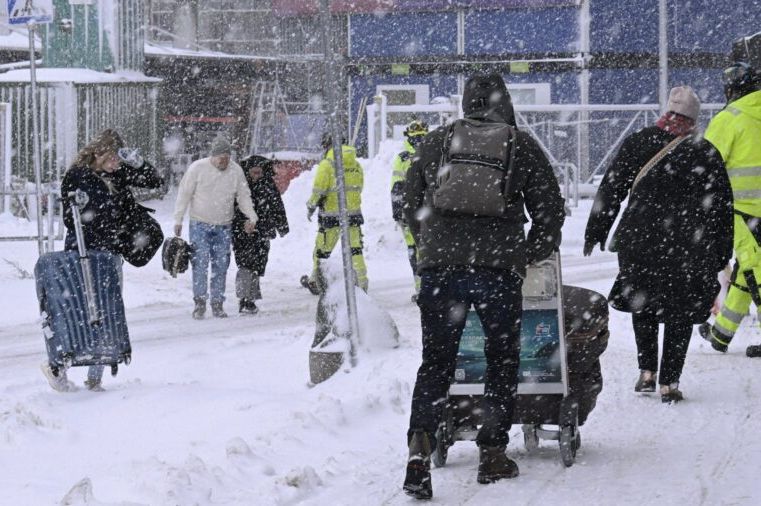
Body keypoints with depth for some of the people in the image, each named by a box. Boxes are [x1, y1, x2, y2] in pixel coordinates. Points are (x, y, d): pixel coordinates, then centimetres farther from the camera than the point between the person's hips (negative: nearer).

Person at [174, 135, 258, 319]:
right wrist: (178, 220, -6)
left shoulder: (236, 171, -1)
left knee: (221, 266, 4)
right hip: (200, 225, -3)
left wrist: (252, 217, -4)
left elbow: (244, 197, 8)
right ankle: (200, 302, -5)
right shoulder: (197, 168, -9)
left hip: (224, 227, 3)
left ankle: (217, 304, 11)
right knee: (200, 263, -11)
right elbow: (184, 194, -4)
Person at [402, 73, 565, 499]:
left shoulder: (436, 142, 13)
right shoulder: (522, 146, 8)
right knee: (503, 359, 13)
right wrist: (529, 256, 21)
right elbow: (551, 210, 8)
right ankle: (493, 454, 14)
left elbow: (411, 203, 20)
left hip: (438, 265, 2)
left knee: (436, 360, 7)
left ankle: (421, 441, -13)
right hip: (499, 268, -2)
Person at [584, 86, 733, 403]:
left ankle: (647, 371, 13)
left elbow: (611, 189, 4)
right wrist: (721, 253, 9)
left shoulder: (637, 143, 1)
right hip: (688, 245, -1)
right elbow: (722, 206, 1)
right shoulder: (705, 153, -1)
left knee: (642, 304, 20)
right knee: (680, 312, 8)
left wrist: (596, 231, 12)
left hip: (639, 238, 1)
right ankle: (669, 383, 4)